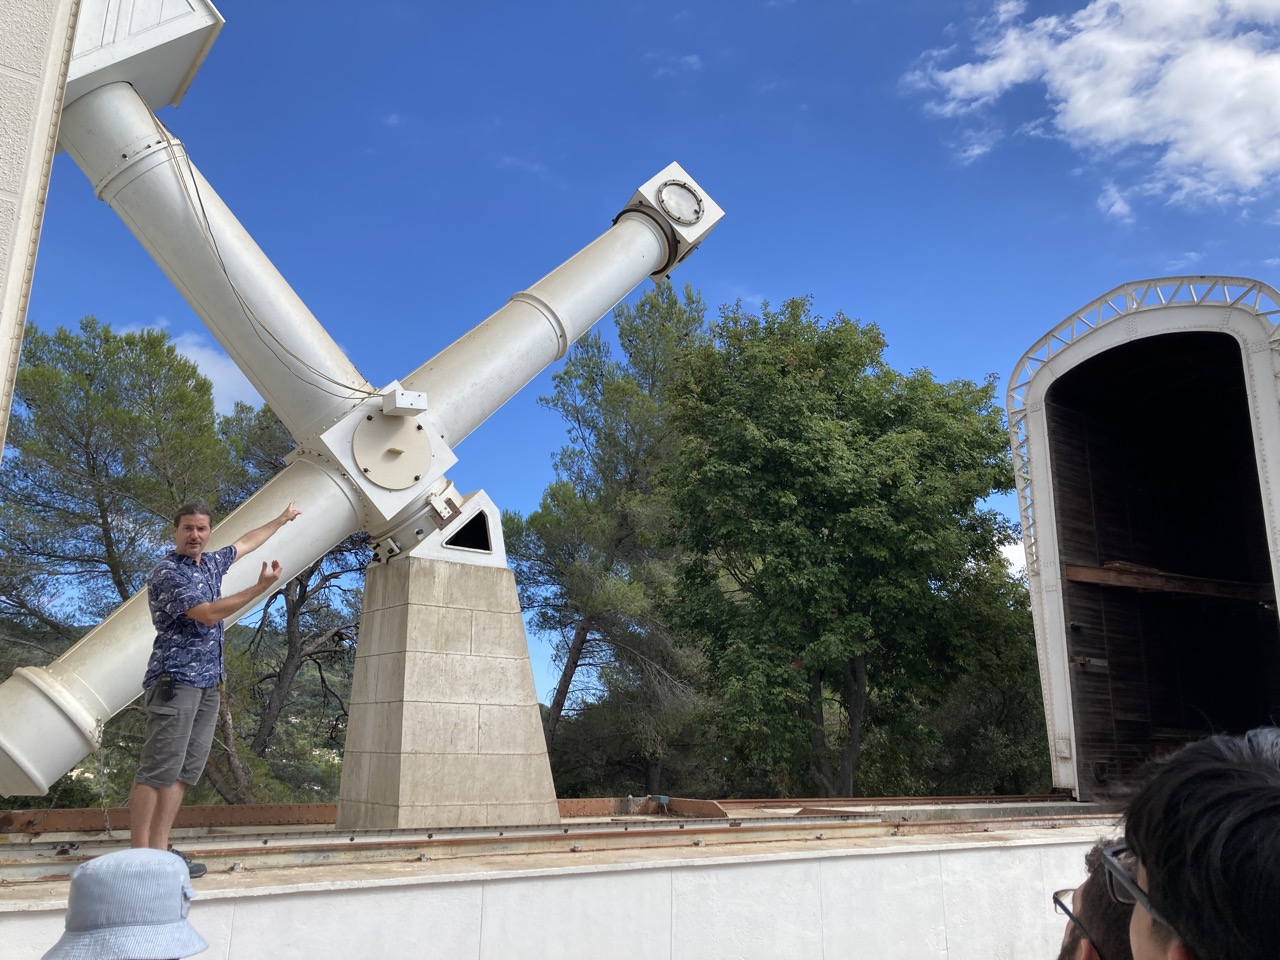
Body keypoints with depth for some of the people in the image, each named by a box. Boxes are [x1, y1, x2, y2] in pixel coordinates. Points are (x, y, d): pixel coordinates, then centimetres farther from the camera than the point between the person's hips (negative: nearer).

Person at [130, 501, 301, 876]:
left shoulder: (210, 563, 14)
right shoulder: (167, 572, -11)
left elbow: (246, 542, 33)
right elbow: (208, 614, -20)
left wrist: (281, 520, 42)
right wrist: (260, 588, -20)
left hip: (207, 683, 9)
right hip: (175, 681, -9)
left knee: (185, 770, 7)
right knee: (157, 771, -8)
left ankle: (159, 849, 11)